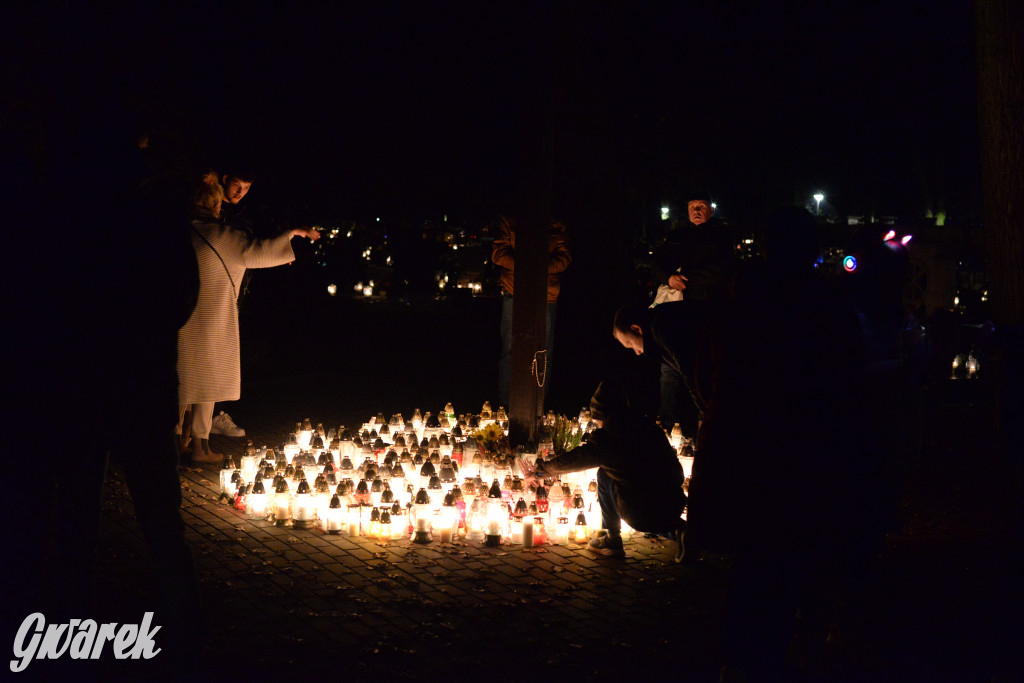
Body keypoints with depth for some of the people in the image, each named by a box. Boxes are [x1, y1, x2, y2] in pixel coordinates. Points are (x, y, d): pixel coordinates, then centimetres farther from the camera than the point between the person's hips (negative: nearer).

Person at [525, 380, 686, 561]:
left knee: (604, 474, 13)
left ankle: (613, 540, 19)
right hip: (674, 508, 5)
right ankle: (677, 530, 8)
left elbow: (571, 460, 11)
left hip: (640, 515, -5)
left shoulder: (606, 439, -4)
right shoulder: (650, 427, 11)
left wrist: (539, 471, 29)